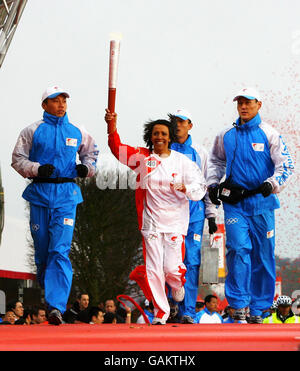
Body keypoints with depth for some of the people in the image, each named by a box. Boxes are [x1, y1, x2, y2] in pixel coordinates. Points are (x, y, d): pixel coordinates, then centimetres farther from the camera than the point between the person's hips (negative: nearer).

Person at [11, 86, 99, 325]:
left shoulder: (77, 132, 10)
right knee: (42, 251, 7)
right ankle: (49, 292, 31)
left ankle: (56, 306, -20)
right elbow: (17, 159, 5)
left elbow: (92, 153, 23)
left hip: (66, 196, 0)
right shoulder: (33, 131, 5)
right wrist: (37, 169, -13)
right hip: (40, 193, 1)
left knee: (60, 251, -13)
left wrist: (86, 167, 1)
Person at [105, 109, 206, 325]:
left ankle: (177, 284, 32)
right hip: (151, 223, 1)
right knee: (153, 269, -2)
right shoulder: (142, 157, 3)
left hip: (175, 222, -1)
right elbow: (118, 149, -9)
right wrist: (112, 126, -24)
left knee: (172, 267, -6)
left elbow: (200, 188, -2)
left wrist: (185, 188, -24)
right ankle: (160, 313, 11)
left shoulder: (183, 161, 2)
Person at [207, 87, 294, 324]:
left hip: (262, 202, -1)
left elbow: (286, 165, -4)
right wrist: (213, 184, 9)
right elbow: (216, 161, 24)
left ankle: (257, 308, 13)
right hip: (234, 203, 1)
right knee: (238, 249, -14)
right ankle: (239, 304, -8)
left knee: (263, 255, 3)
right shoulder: (226, 136, 9)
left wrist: (272, 184, -20)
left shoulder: (269, 135, 0)